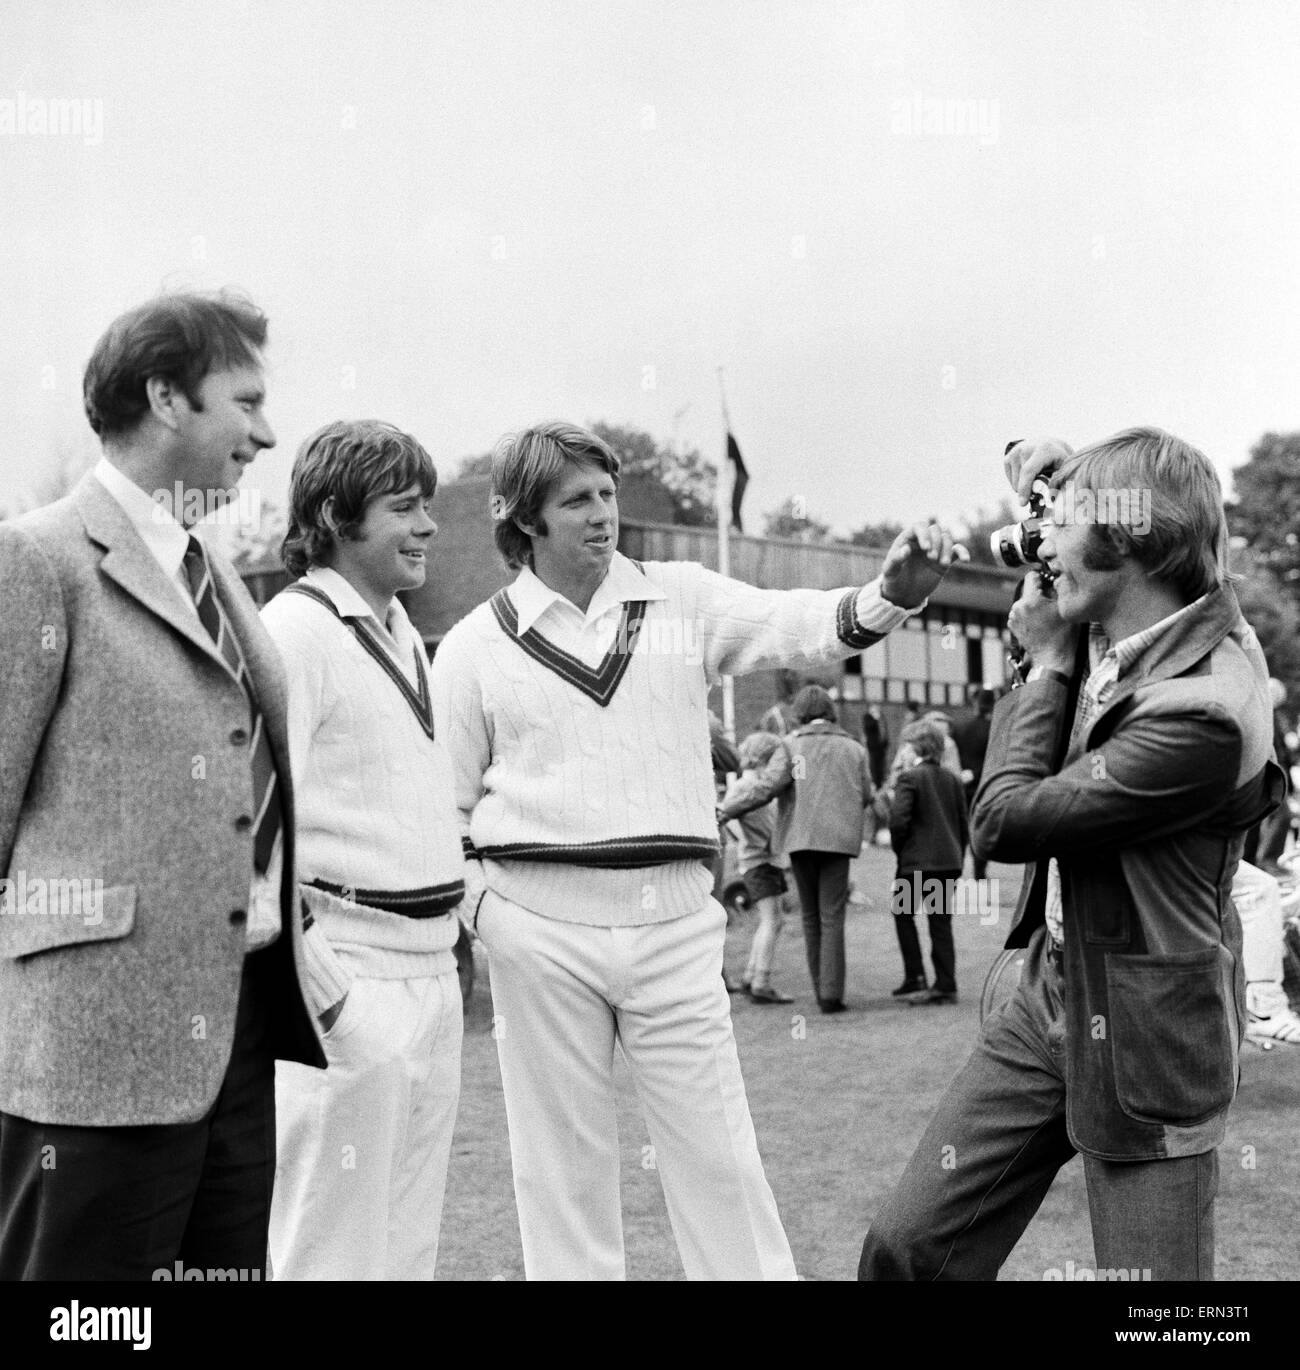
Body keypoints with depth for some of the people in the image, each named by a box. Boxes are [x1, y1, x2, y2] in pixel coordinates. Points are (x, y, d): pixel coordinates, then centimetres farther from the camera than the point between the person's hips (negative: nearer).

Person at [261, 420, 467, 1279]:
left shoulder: (404, 635, 17)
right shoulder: (293, 631, -11)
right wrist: (319, 991, -20)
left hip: (433, 973, 9)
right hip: (352, 970, -9)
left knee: (413, 1245, 15)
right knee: (333, 1250, -1)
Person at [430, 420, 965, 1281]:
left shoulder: (682, 599, 6)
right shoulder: (475, 646, 5)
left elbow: (796, 626, -10)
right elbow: (443, 804, 11)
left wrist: (894, 593, -27)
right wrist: (474, 905, -1)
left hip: (675, 919, 1)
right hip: (542, 922, 0)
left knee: (718, 1155, 4)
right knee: (563, 1161, 9)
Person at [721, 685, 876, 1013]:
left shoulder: (792, 746, 0)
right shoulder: (854, 749, 8)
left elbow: (765, 786, -10)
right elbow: (866, 796, 11)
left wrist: (726, 811, -6)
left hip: (801, 839, 0)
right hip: (839, 838, 0)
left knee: (811, 916, 11)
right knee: (832, 916, -1)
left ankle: (821, 990, 14)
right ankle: (831, 994, -9)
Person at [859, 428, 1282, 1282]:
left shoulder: (1203, 712, -26)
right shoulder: (1122, 631, -2)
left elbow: (1003, 820, -21)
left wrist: (1048, 665, -10)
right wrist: (1068, 474, 0)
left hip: (1138, 1035, -8)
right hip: (1050, 992, 8)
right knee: (907, 1246, 6)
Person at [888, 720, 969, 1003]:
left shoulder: (909, 778, -10)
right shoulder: (951, 778, 9)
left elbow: (898, 820, -18)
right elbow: (963, 823, 12)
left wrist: (899, 850, -2)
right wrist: (957, 861, 17)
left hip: (917, 861, -5)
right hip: (949, 861, 5)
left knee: (903, 915, 10)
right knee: (941, 923, 9)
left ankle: (915, 979, 4)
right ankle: (946, 985, 7)